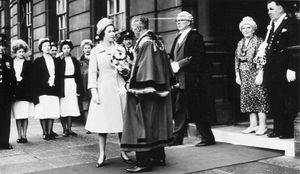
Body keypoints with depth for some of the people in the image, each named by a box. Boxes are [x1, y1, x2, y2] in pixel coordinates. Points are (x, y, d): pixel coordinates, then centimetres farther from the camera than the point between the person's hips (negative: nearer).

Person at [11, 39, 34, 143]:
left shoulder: (28, 64, 8)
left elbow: (31, 78, 2)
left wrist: (21, 79, -10)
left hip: (26, 93, -1)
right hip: (15, 93, 1)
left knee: (25, 115, -2)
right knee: (17, 116, 2)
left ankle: (24, 136, 4)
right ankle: (19, 136, 9)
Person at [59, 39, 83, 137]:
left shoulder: (74, 60, 10)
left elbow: (78, 75, 10)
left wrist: (79, 88, 4)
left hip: (73, 84, 3)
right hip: (63, 84, -3)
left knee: (72, 106, 2)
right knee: (63, 106, -3)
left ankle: (69, 128, 11)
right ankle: (64, 129, 5)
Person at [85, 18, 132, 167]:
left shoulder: (120, 49, 9)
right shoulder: (95, 51, 3)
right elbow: (92, 73, 0)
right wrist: (94, 92, -7)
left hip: (120, 88, 2)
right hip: (103, 89, -2)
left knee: (122, 120, 4)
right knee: (102, 122, 0)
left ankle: (123, 152, 16)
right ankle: (102, 154, 10)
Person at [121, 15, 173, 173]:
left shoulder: (144, 43, -15)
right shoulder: (157, 42, 10)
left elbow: (141, 69, -21)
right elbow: (167, 69, 15)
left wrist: (130, 86, -16)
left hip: (146, 93, -9)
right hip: (160, 91, 9)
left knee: (143, 125, -4)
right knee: (156, 123, 15)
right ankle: (159, 157, 24)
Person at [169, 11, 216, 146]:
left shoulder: (195, 37, -8)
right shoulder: (178, 38, 17)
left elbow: (197, 58, -17)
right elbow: (173, 57, 20)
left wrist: (180, 64, -17)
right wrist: (173, 64, 0)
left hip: (193, 80, -8)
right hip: (180, 80, 8)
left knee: (197, 110, -2)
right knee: (179, 110, 9)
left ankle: (207, 138, 9)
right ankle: (177, 139, 16)